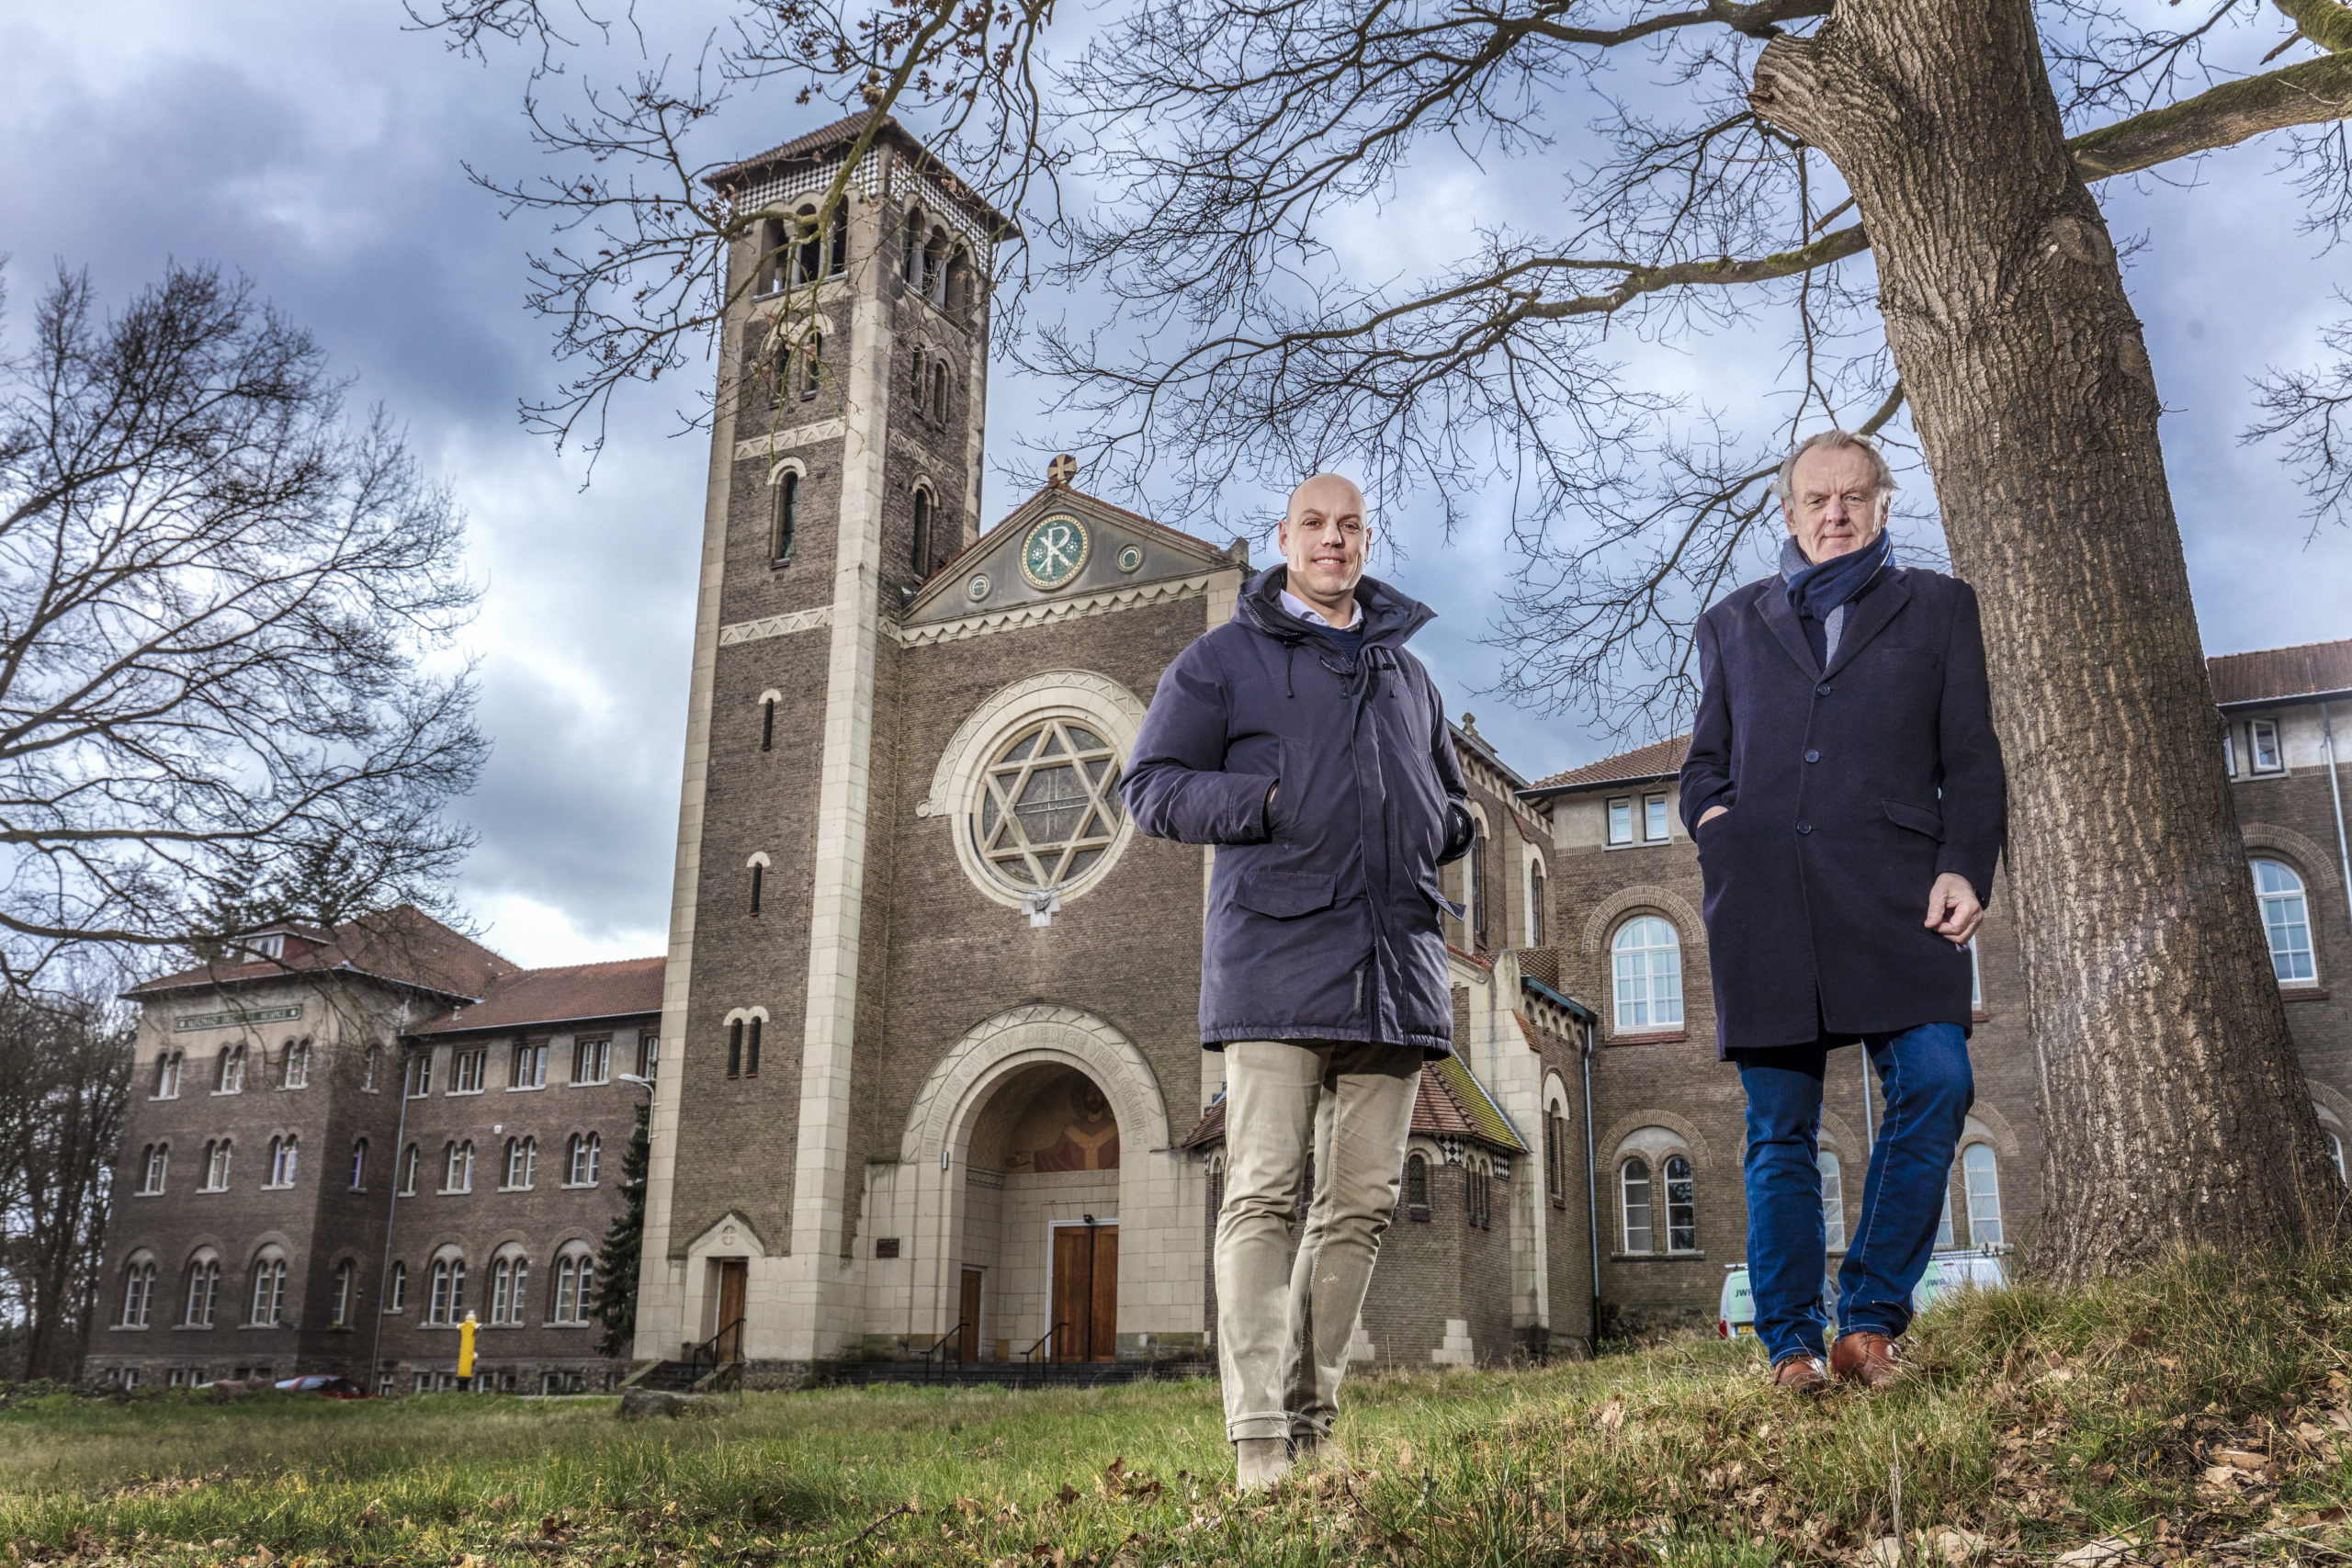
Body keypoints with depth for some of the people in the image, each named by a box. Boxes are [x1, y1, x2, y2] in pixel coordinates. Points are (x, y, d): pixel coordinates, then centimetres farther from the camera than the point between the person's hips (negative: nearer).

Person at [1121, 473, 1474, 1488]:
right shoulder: (1223, 660, 10)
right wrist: (1273, 802, -13)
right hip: (1277, 957, -5)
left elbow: (1450, 805, 33)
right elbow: (1152, 787, 2)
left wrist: (1439, 831, 8)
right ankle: (1258, 1439, -7)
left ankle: (1312, 1424, 14)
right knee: (1262, 1196, -9)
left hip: (1394, 966, 5)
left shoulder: (1407, 670, 24)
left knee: (1361, 1204, 5)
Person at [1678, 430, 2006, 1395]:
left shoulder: (1937, 606, 19)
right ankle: (1793, 1346, 9)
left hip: (1893, 891, -1)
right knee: (1779, 1131, 1)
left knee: (1936, 1081, -18)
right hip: (1764, 900, 1)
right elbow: (1704, 760, 24)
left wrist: (1964, 867, -3)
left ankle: (1869, 1322, -5)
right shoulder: (1732, 623, 23)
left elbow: (1971, 759, 12)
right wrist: (1710, 815, 2)